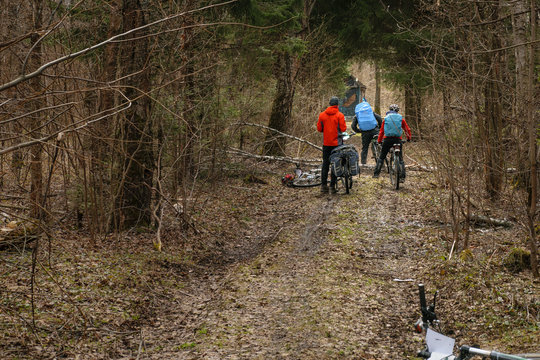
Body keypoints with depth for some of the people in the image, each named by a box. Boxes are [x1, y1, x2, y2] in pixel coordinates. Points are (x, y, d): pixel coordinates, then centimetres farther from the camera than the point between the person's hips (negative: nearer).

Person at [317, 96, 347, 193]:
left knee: (325, 163, 12)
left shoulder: (322, 115, 0)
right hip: (336, 143, -3)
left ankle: (324, 185, 11)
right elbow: (343, 128, -12)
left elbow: (319, 129, 4)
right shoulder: (339, 115, -10)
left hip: (326, 143, 3)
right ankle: (332, 185, 0)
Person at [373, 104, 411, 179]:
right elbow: (407, 129, 15)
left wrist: (379, 141, 20)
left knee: (381, 157, 12)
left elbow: (381, 131, 10)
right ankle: (402, 176, -1)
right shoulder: (400, 118, 9)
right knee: (400, 158, 8)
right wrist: (409, 138, 30)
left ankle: (376, 173, 8)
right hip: (398, 139, 0)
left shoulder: (386, 118, 9)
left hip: (387, 139, 0)